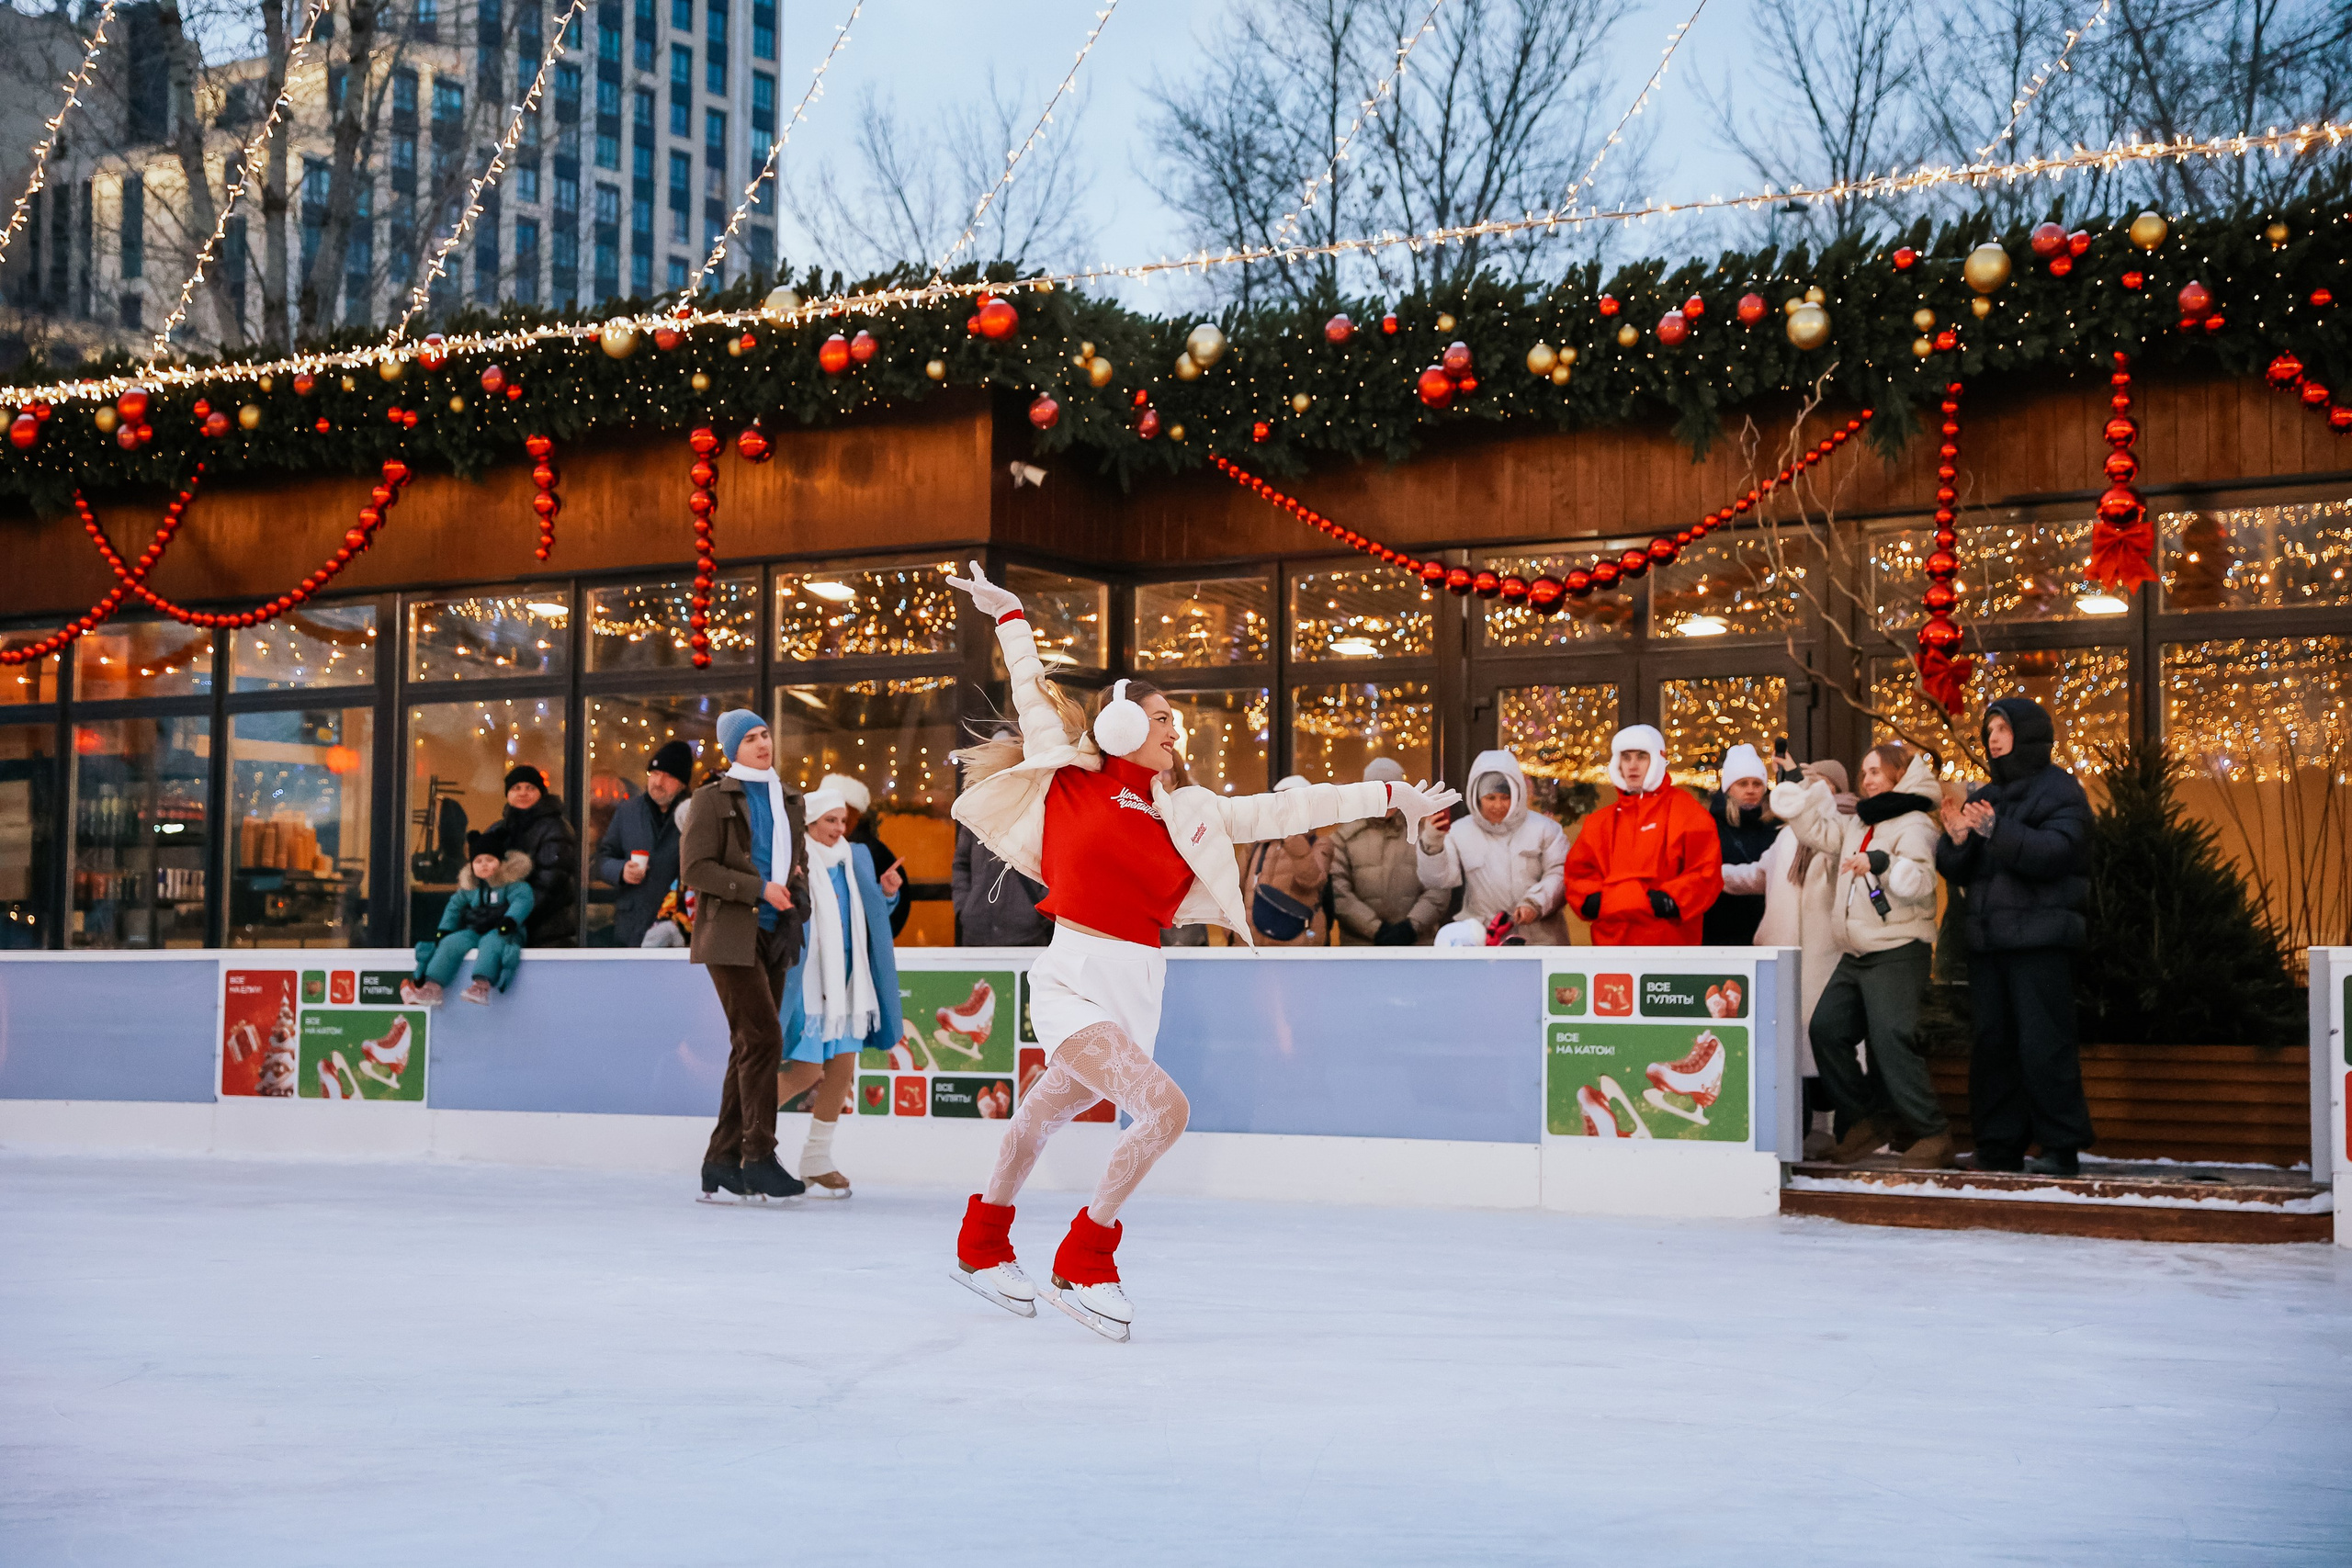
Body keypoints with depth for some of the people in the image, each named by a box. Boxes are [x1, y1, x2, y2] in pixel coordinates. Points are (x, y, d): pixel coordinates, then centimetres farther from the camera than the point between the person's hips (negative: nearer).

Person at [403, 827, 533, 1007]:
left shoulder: (515, 885, 1)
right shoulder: (469, 888, 18)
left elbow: (522, 901, -15)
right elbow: (454, 906, 17)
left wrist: (510, 920, -34)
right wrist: (443, 930, 4)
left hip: (500, 933, -5)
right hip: (474, 931, 5)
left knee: (491, 943, -38)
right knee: (451, 943, -20)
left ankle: (481, 987, -58)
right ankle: (431, 988, -33)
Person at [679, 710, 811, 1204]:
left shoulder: (786, 800, 16)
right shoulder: (712, 798, -3)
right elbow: (694, 868, -11)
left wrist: (797, 885, 3)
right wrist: (760, 889, -17)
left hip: (775, 936, 7)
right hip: (732, 935, -7)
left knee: (749, 1047, 6)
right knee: (763, 1038, -15)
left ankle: (721, 1162, 10)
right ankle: (759, 1155, -9)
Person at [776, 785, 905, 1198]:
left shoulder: (856, 859, 10)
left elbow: (871, 915, 18)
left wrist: (887, 893, 0)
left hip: (846, 983, 6)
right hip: (805, 984, -6)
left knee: (842, 1070, 4)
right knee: (807, 1072, -8)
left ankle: (817, 1160, 16)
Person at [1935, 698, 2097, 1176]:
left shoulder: (2058, 790, 0)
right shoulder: (1983, 797, 20)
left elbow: (2055, 850, -18)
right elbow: (1955, 872, 15)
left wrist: (1996, 831, -28)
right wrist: (1957, 839, -6)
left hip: (2039, 940, -7)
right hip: (1987, 939, 7)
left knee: (2043, 1045, -10)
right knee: (1992, 1043, 7)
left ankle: (2062, 1148, -5)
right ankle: (2000, 1146, 12)